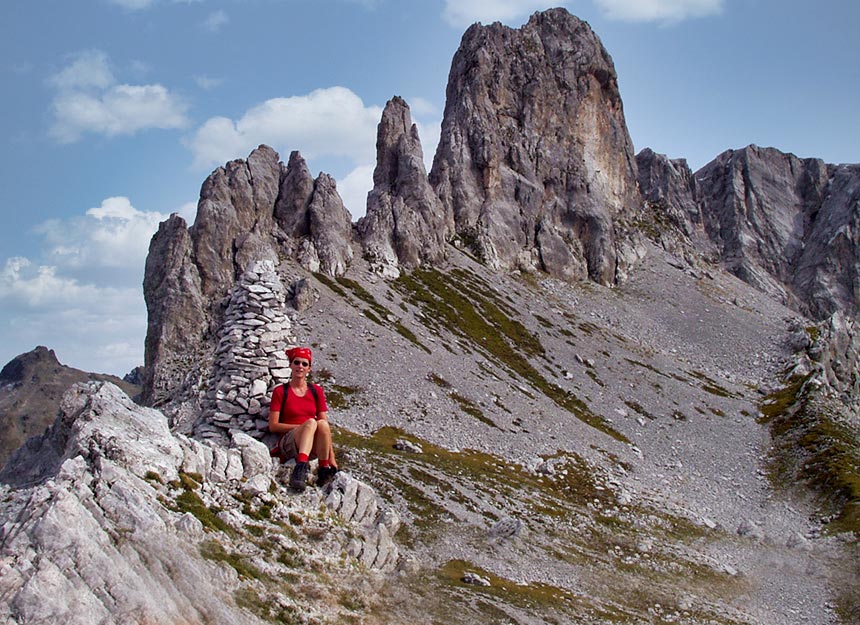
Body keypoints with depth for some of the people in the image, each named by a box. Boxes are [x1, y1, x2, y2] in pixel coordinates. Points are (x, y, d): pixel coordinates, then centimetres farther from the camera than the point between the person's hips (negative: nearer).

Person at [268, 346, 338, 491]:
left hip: (313, 447, 2)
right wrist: (303, 426, -11)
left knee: (322, 424, -32)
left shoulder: (316, 391, 15)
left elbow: (325, 423, 8)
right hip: (288, 444, -2)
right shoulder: (280, 391, 7)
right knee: (311, 422, -34)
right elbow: (273, 426, 1)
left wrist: (331, 456, -3)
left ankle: (324, 470, -25)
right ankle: (300, 468, -51)